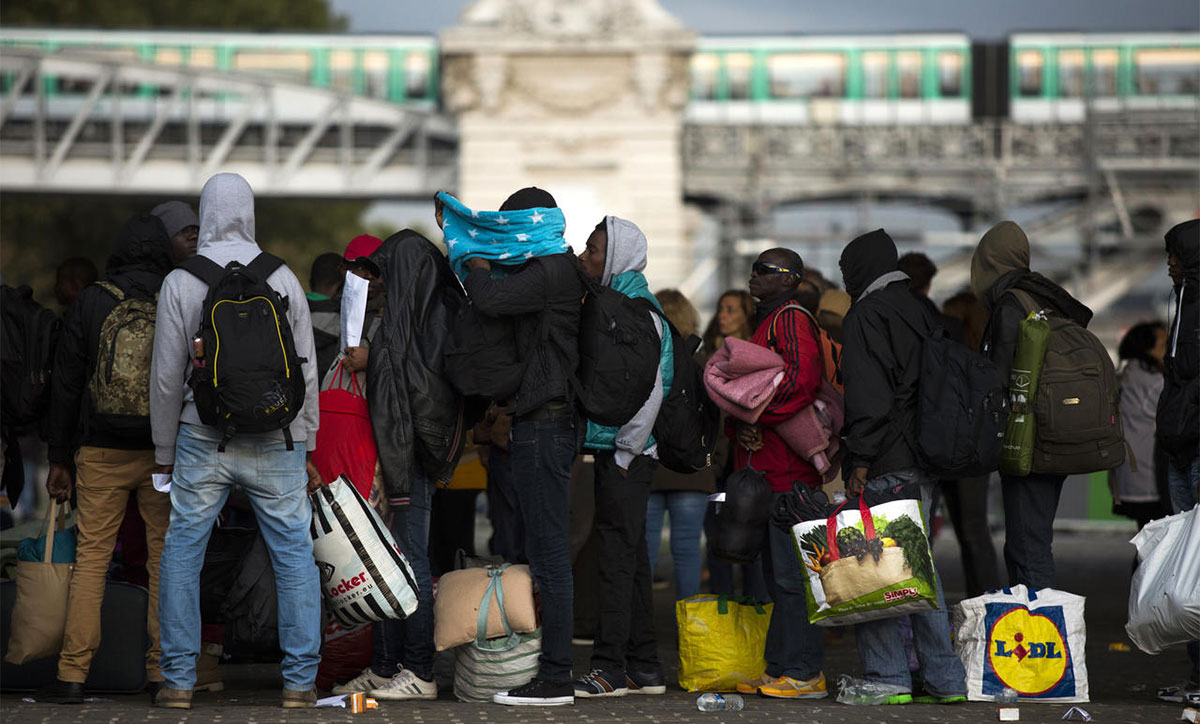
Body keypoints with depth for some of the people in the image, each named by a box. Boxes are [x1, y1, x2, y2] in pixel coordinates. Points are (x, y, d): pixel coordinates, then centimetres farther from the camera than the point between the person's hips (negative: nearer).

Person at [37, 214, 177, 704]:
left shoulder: (91, 302, 0)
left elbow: (66, 384, 2)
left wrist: (59, 458, 8)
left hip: (101, 453, 0)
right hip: (165, 454, 0)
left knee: (90, 556, 3)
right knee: (166, 556, 7)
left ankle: (72, 673, -2)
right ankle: (162, 670, 6)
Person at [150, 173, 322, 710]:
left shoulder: (180, 283, -2)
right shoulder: (283, 279, 1)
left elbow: (167, 377, -1)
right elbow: (306, 371, 4)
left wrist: (164, 453, 10)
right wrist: (306, 448, 14)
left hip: (203, 439, -1)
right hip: (277, 442, 1)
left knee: (181, 554, 8)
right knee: (294, 556, 6)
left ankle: (178, 679, 5)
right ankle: (299, 680, 3)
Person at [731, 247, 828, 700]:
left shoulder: (791, 320, -9)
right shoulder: (768, 321, 23)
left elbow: (800, 382, -22)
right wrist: (739, 422, 7)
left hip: (787, 464, -11)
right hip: (767, 465, 11)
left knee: (790, 571, -10)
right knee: (777, 571, 12)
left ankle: (803, 672, -8)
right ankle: (782, 667, 16)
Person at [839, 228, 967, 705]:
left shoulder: (865, 317, -9)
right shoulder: (922, 313, 17)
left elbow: (868, 397, -18)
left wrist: (860, 460, -17)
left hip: (884, 465, -8)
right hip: (925, 461, 8)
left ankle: (887, 678, -4)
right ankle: (945, 679, 11)